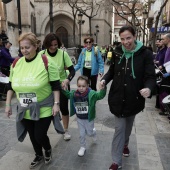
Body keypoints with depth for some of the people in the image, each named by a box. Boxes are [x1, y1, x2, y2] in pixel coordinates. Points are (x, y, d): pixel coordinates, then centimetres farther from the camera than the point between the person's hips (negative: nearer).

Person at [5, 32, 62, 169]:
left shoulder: (46, 62, -14)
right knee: (32, 136, 18)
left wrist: (56, 104, -15)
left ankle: (48, 150, 38)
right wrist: (8, 104, 9)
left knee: (40, 136, 2)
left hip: (44, 109, -4)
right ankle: (39, 155, 46)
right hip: (25, 110, 5)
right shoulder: (16, 63, 0)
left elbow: (56, 85, -11)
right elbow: (11, 85, 9)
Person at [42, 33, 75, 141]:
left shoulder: (63, 53, -14)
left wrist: (67, 80, -32)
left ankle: (66, 130, 28)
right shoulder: (42, 54, -12)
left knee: (64, 108, 7)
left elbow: (72, 70, -14)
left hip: (62, 85, -1)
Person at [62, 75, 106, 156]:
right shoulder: (74, 94, -12)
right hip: (79, 118, 3)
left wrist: (103, 88, -56)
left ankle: (93, 132, 55)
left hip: (88, 118, -3)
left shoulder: (91, 94, -25)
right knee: (82, 134, 15)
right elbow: (67, 94, 6)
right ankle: (82, 147, 38)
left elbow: (100, 95, -37)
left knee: (89, 133, 18)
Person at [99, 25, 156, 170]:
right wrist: (105, 79, -10)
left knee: (128, 125, 23)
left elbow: (151, 76, -15)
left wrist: (148, 88, -36)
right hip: (118, 97, 1)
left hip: (134, 98, 0)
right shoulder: (117, 53, -3)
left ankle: (125, 144, 54)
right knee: (119, 128, 4)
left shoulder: (145, 54, -12)